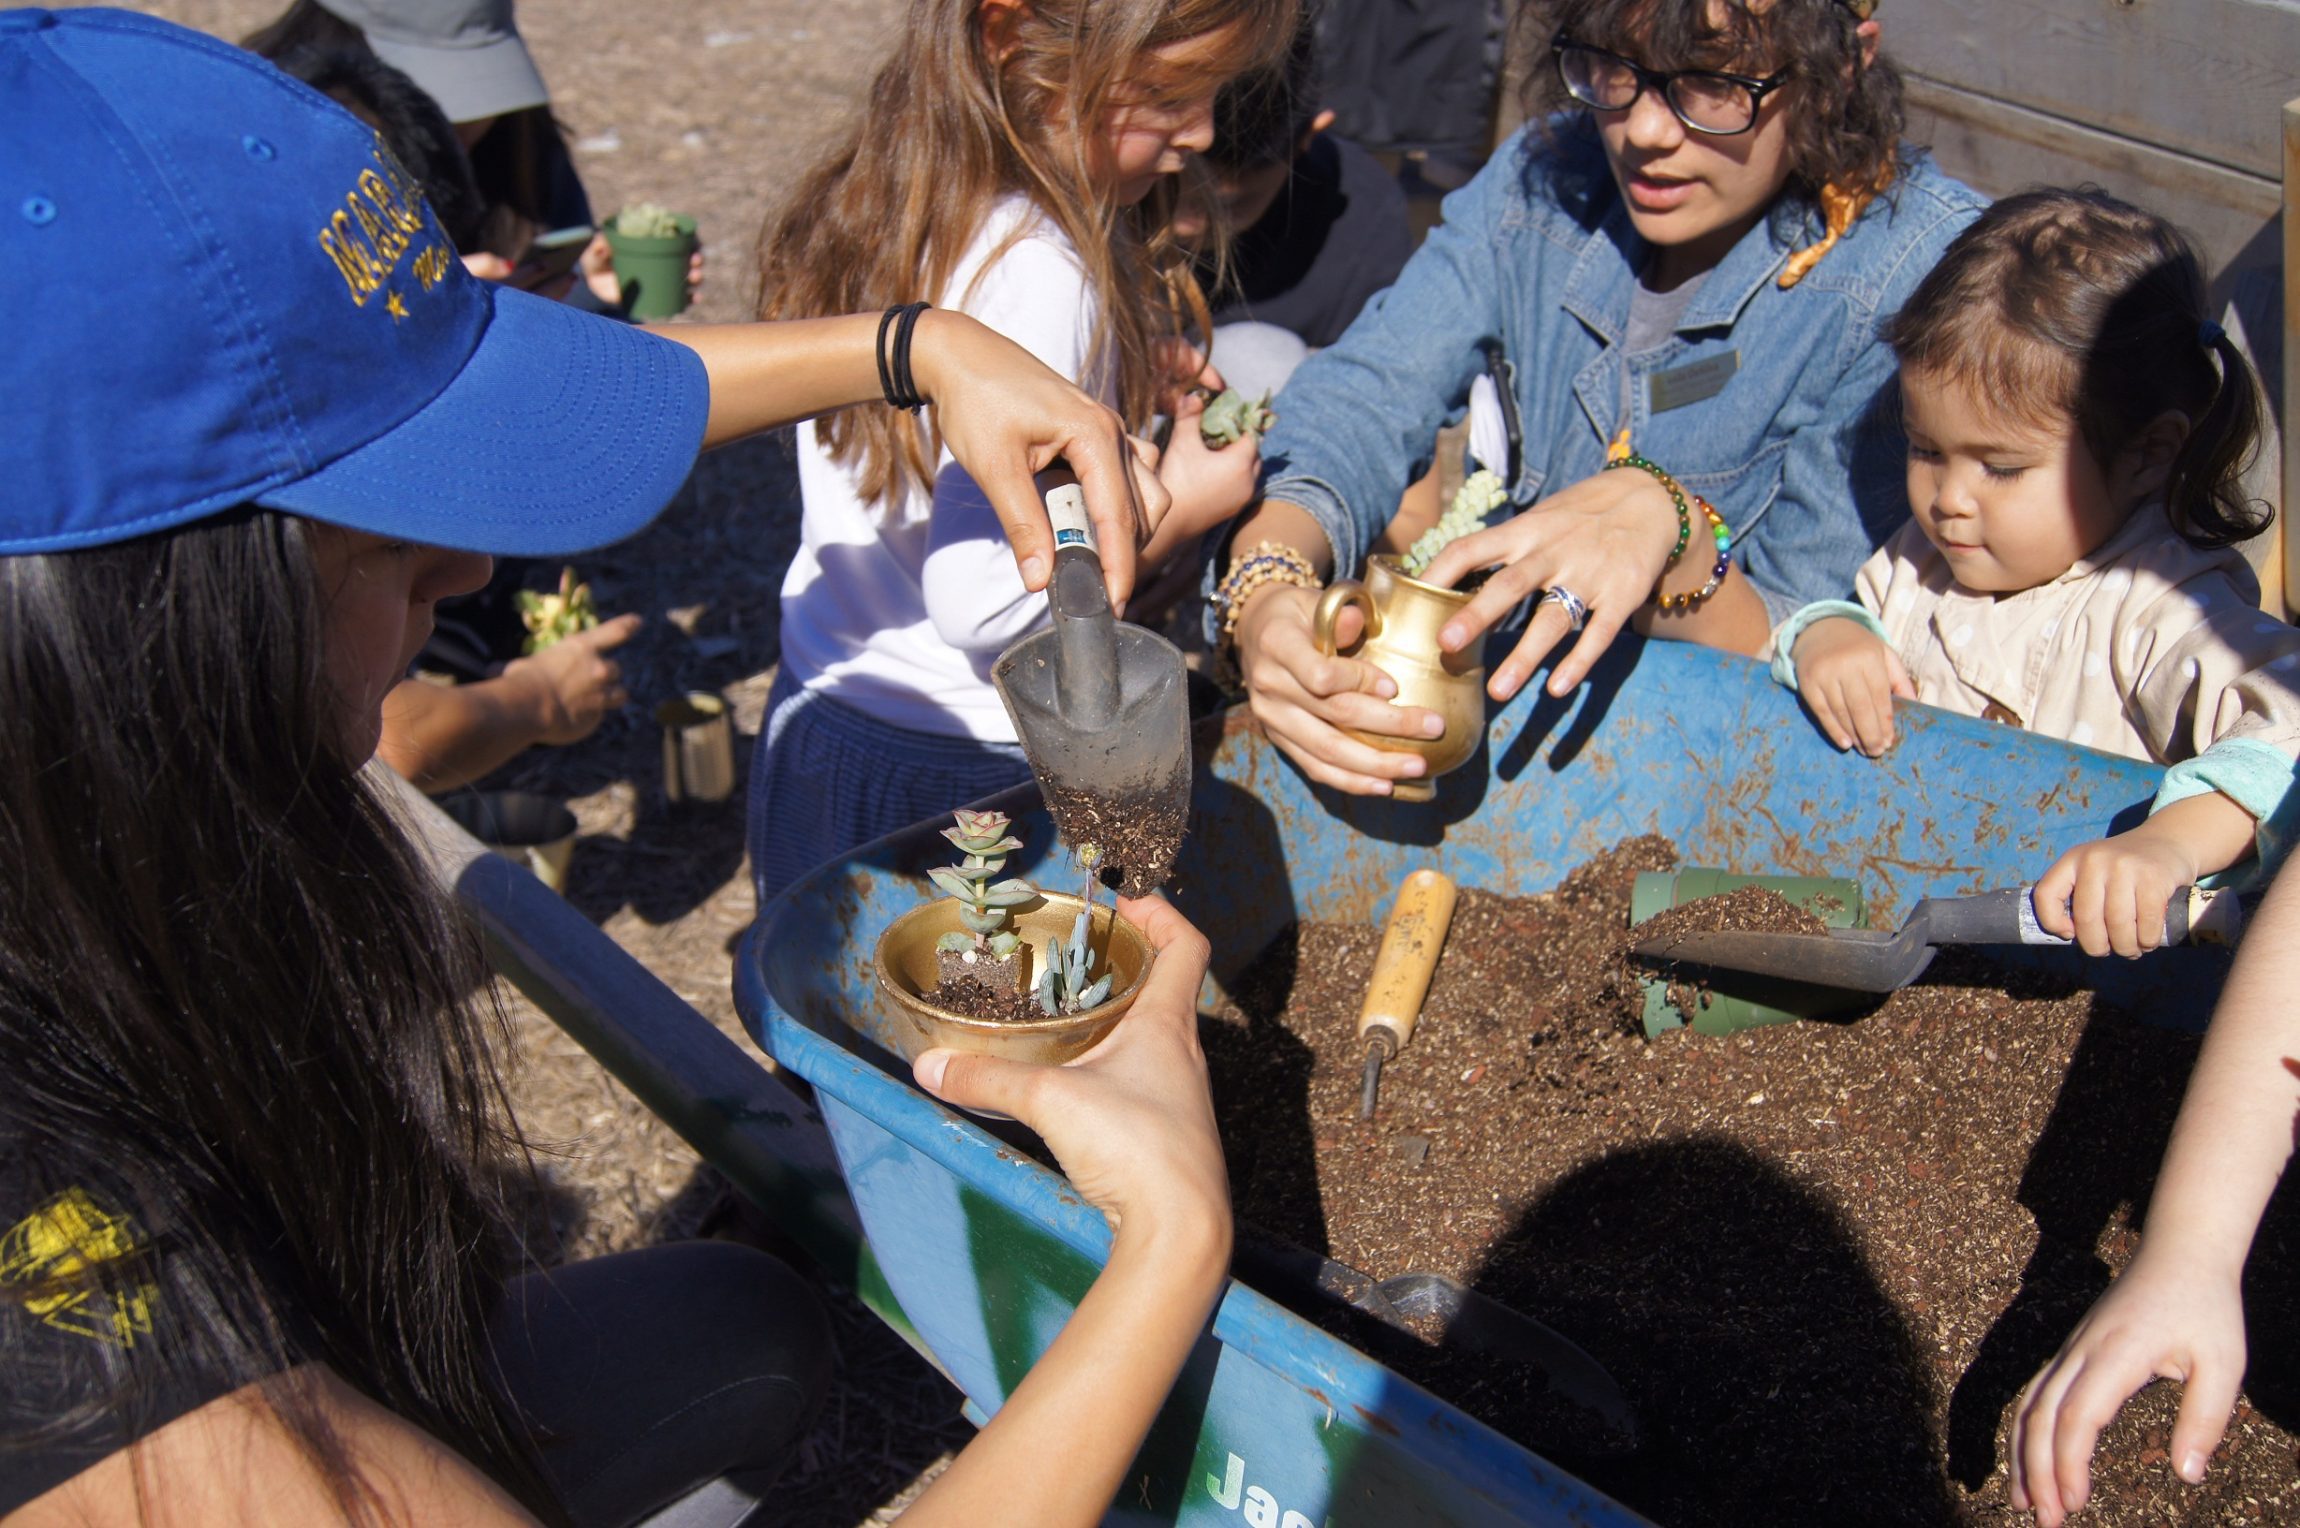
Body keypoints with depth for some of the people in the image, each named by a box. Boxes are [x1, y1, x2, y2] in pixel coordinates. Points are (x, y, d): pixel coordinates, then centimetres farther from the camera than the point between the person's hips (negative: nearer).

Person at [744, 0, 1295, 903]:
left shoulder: (874, 200, 2)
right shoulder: (1041, 275, -25)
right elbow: (985, 602, -27)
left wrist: (1122, 379, 6)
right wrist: (1177, 508, -13)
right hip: (963, 776, -9)